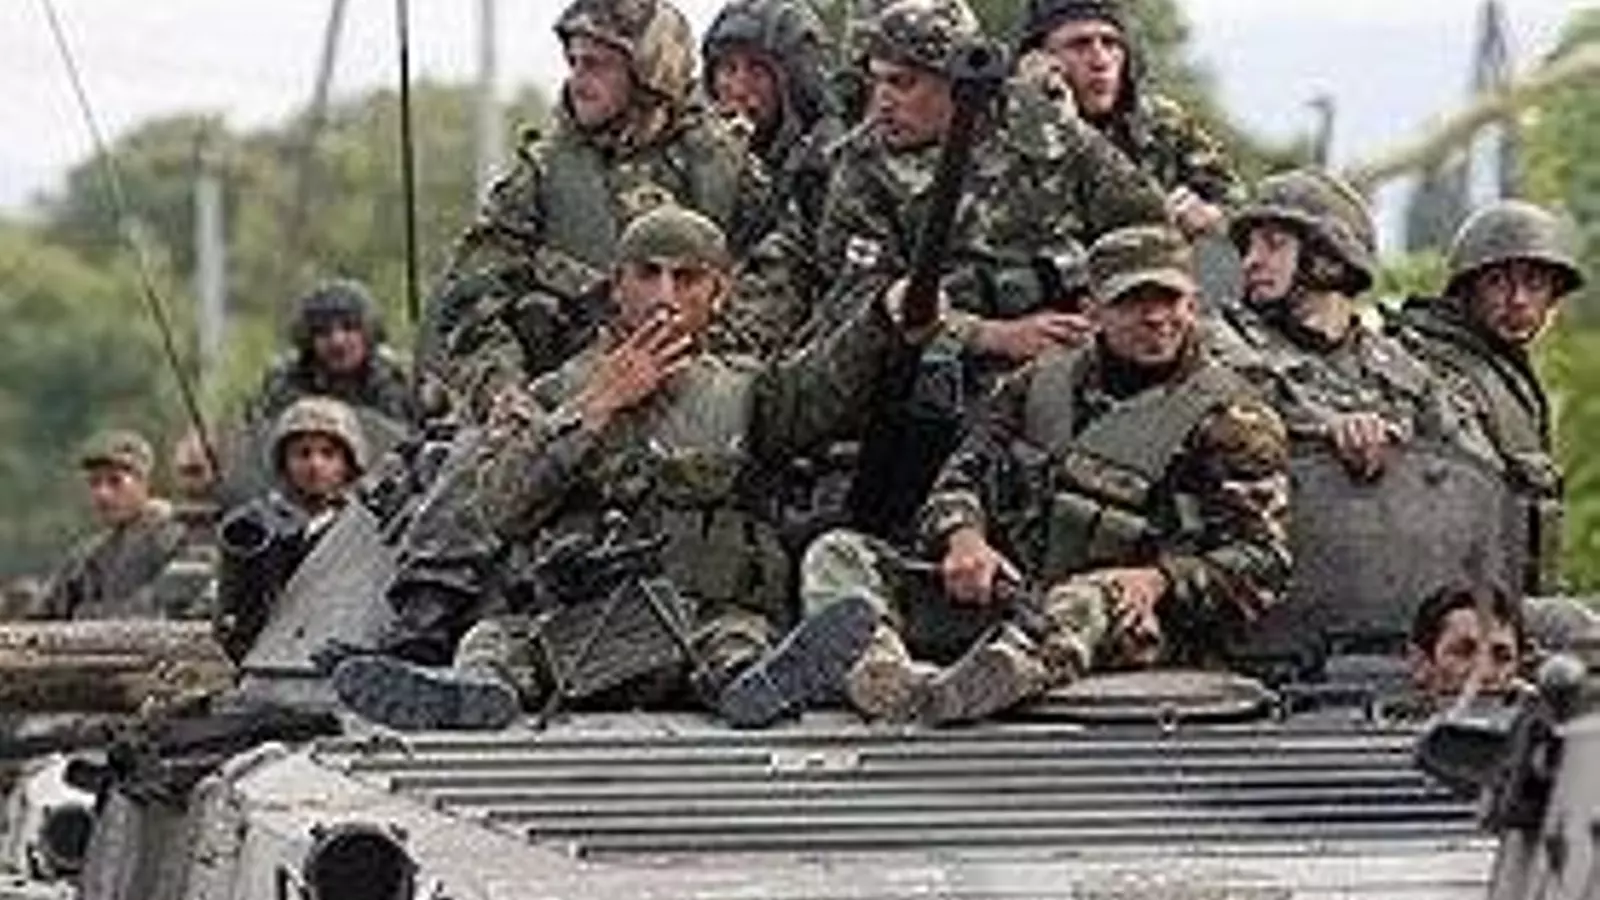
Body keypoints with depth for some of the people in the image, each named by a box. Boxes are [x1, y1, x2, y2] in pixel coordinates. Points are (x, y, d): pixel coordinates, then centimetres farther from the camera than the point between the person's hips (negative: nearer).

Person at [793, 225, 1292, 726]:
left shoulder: (1232, 418, 4)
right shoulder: (1040, 385, 19)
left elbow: (1261, 562, -3)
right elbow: (963, 477, 19)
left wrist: (1160, 580, -22)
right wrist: (964, 538, -6)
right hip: (1004, 589, 5)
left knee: (1089, 602, -41)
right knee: (837, 558, -11)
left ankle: (926, 703, -63)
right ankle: (877, 671, -46)